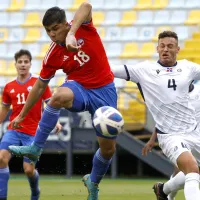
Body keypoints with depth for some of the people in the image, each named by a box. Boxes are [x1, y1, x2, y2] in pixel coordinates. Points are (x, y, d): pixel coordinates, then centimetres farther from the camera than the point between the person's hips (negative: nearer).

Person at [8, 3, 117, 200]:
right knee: (60, 95, -38)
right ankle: (35, 148, -28)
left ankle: (93, 182, 31)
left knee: (108, 148, -1)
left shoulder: (83, 27, -14)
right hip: (79, 87, 0)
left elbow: (86, 6, -37)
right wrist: (22, 115, 6)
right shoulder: (53, 56, -8)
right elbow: (40, 86, 3)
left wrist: (71, 35, -52)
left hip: (104, 90, 0)